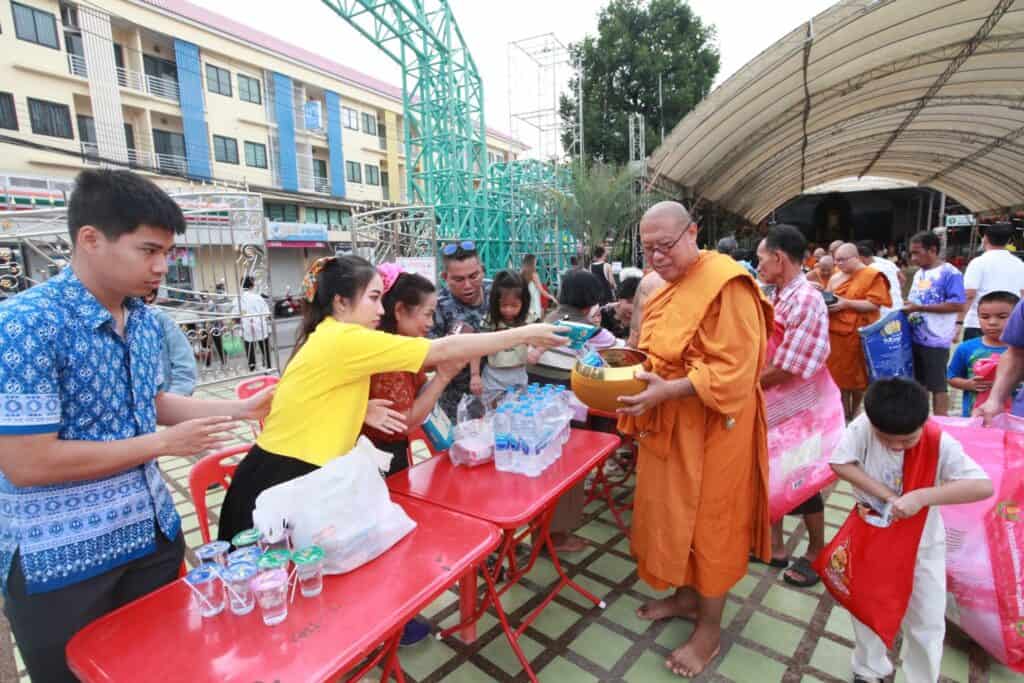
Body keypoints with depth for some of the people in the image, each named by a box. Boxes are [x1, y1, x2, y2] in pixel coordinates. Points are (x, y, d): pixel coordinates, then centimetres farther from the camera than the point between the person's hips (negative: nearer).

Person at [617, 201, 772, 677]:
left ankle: (710, 629, 27)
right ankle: (686, 595, 41)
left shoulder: (725, 284, -18)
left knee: (707, 522, 7)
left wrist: (666, 390, -30)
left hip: (711, 428, -8)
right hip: (670, 424, 8)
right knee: (674, 512, 19)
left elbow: (733, 370, -23)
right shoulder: (670, 287, 9)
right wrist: (634, 370, 1)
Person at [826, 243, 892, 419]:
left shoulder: (872, 276, -5)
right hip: (835, 332, 5)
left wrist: (846, 303, -20)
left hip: (857, 334, -5)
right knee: (839, 372, 7)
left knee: (857, 373, 6)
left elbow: (874, 304, -12)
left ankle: (856, 410, 24)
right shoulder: (836, 277, 13)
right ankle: (845, 412, 19)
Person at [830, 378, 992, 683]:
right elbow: (840, 463, -23)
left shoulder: (940, 444, -25)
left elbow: (984, 486, -30)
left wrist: (921, 496, -38)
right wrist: (886, 495, -27)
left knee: (927, 623, 12)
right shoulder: (862, 427, -23)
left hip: (922, 544, -1)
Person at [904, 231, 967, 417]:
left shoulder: (949, 273, -12)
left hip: (936, 340, -7)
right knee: (918, 382, 16)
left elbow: (959, 305, -19)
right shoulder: (919, 273, 12)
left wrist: (920, 308, -20)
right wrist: (907, 306, 0)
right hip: (915, 337, 8)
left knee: (937, 384, 2)